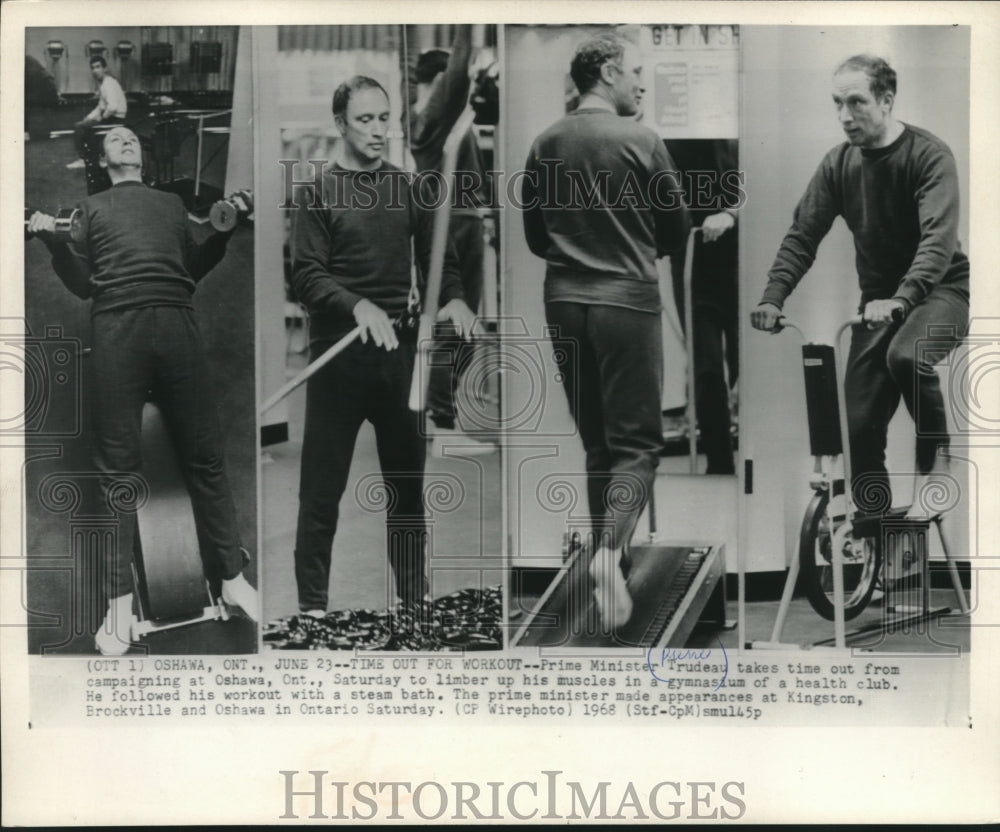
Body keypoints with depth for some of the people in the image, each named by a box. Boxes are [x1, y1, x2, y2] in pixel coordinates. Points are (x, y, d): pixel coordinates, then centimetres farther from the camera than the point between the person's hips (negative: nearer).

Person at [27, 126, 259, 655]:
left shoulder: (173, 204, 28)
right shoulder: (91, 208, 23)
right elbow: (82, 285, 13)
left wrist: (224, 232, 12)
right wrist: (52, 242, -2)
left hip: (177, 326, 1)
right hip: (116, 329, -1)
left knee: (205, 456, -1)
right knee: (118, 466, -4)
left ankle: (233, 577, 6)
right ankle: (120, 601, -2)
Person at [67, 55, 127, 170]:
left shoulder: (109, 84, -19)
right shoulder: (102, 83, 14)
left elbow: (113, 107, -32)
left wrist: (101, 117, -18)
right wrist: (90, 117, 11)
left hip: (114, 119, -10)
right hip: (107, 116, 10)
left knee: (78, 127, -11)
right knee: (85, 123, 24)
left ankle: (81, 159, -6)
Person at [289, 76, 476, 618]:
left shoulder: (408, 187, 11)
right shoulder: (319, 191, -1)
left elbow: (436, 257, 12)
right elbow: (306, 275, -9)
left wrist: (453, 298, -9)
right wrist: (358, 306, -26)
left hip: (400, 349, 4)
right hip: (338, 352, -4)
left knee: (407, 481, 11)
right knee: (322, 486, 0)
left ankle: (414, 595, 23)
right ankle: (312, 605, 10)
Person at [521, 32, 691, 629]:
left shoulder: (545, 145, 5)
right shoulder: (641, 141, -7)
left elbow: (535, 237, 11)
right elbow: (678, 230, 1)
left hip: (565, 303, 5)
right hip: (628, 300, -4)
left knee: (597, 439, 16)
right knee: (637, 441, -1)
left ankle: (609, 554, 21)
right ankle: (611, 551, -22)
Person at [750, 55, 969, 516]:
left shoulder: (930, 155, -16)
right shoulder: (838, 163, -1)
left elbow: (939, 239, -28)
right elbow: (802, 235, -4)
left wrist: (900, 300, -43)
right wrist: (772, 297, -20)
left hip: (939, 289, -5)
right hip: (880, 297, 5)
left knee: (906, 356, -36)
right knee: (861, 424, -2)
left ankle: (934, 456, -10)